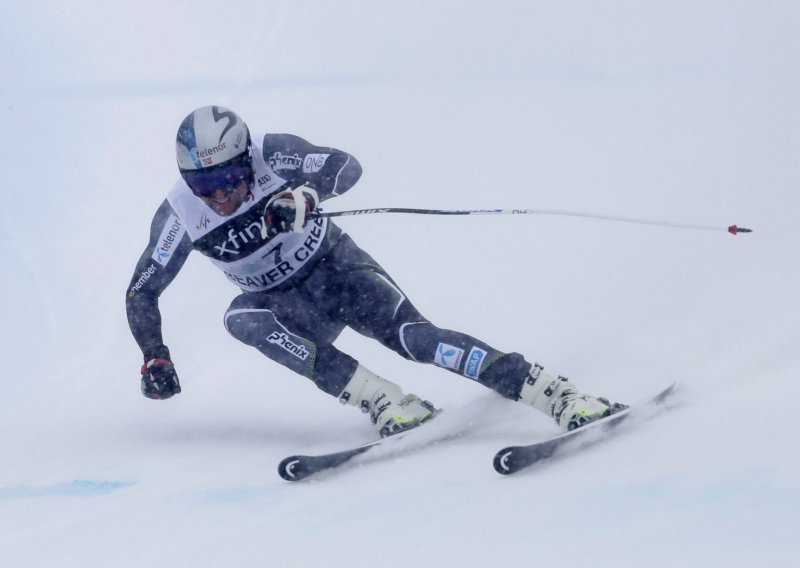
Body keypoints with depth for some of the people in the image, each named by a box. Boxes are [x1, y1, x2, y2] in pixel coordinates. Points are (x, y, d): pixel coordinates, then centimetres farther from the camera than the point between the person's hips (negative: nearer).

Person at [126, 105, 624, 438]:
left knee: (413, 336, -26)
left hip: (337, 267, -2)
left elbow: (347, 166, -24)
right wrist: (154, 358, -17)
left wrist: (305, 197, -42)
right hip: (292, 309, 2)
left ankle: (555, 394, -30)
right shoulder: (181, 216, -15)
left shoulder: (271, 156, -20)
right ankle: (382, 402, -35)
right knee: (241, 318, -30)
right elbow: (141, 294, -5)